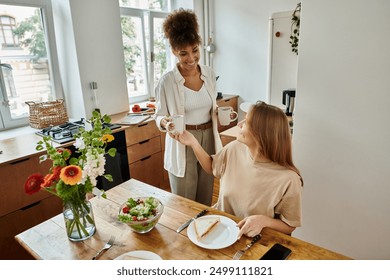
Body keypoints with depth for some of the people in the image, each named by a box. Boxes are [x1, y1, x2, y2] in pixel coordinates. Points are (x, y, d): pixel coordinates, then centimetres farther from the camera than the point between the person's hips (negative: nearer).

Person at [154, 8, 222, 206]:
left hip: (208, 140, 4)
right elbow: (159, 116, -4)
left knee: (205, 201, 16)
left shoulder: (209, 74, 2)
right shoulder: (167, 81, -11)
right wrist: (165, 122, -26)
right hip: (182, 145, -4)